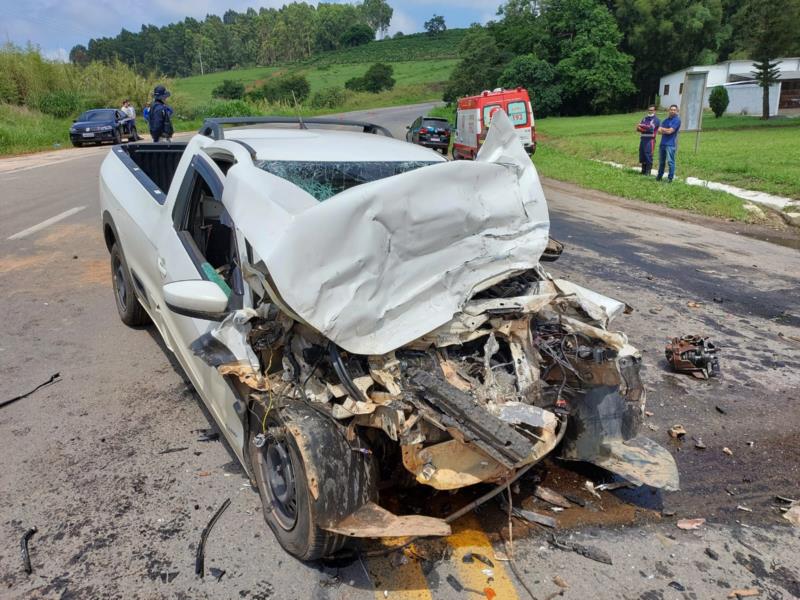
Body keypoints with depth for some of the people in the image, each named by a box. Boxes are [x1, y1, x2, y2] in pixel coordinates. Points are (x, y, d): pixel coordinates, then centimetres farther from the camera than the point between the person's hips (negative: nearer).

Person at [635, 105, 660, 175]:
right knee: (642, 156, 7)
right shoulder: (644, 118, 19)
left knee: (648, 155, -9)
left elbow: (650, 127, -14)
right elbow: (638, 128, 8)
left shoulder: (656, 120, 1)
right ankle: (643, 171, 17)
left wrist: (642, 126, -3)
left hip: (650, 140, -6)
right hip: (642, 139, 6)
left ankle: (648, 172, -5)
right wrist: (646, 129, -9)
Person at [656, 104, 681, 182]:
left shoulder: (677, 120, -3)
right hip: (662, 143, 6)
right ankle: (659, 176, 23)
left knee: (670, 161, -8)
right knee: (661, 161, 12)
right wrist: (667, 131, -11)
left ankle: (670, 178, -4)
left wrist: (663, 129, 4)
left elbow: (670, 131, -12)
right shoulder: (665, 120, 16)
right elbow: (659, 131, 7)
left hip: (671, 144, -6)